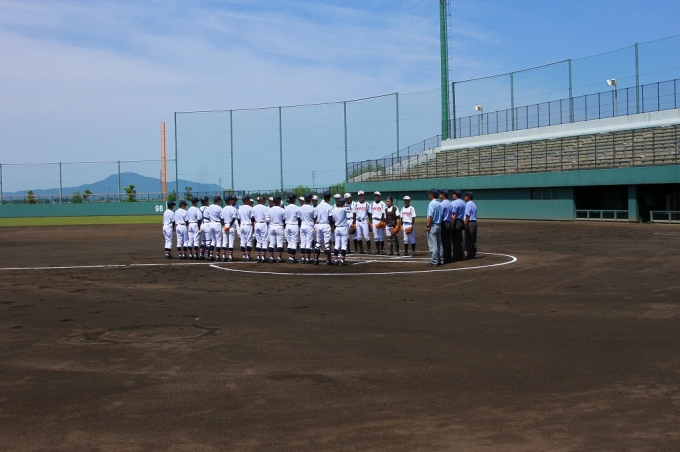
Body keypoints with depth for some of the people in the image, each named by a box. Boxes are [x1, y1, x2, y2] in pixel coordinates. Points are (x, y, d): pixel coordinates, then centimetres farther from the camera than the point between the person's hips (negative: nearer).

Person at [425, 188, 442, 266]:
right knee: (439, 244, 10)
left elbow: (430, 216, -19)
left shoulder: (432, 203, -14)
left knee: (433, 245, -6)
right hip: (439, 225, 9)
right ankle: (440, 260, 13)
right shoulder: (439, 204, 11)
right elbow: (440, 215, 14)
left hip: (433, 225, -9)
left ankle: (434, 261, -7)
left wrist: (427, 226, -15)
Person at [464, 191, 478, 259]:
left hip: (469, 223, -9)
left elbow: (467, 215, -18)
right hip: (474, 222, 9)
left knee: (468, 239, -6)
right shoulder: (474, 204, 17)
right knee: (473, 240, 10)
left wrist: (465, 224, -17)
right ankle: (473, 254, 14)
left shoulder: (468, 204, -11)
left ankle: (470, 254, -6)